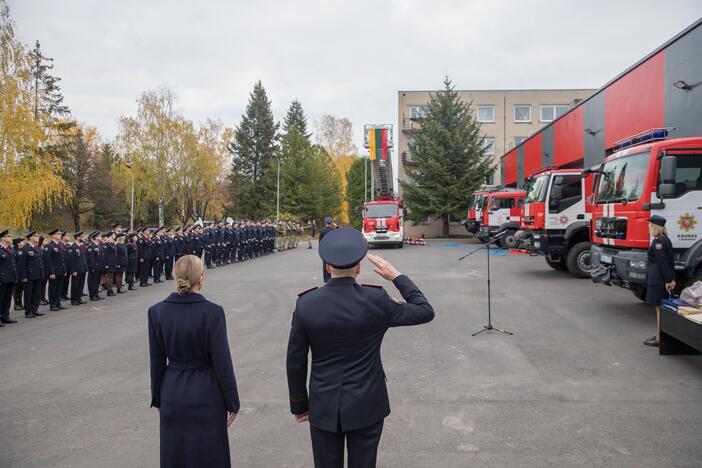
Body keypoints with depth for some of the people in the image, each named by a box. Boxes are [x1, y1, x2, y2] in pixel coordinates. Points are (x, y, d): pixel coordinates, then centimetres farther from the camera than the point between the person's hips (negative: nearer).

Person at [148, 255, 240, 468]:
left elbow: (157, 362, 0)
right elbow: (222, 363, -15)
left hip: (172, 395, 4)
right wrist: (232, 403, -4)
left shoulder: (157, 312, -8)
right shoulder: (212, 312, -19)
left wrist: (158, 399, 13)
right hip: (206, 396, -3)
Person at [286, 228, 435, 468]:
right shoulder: (375, 300, -16)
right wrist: (397, 276, 3)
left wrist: (299, 404, 10)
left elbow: (295, 362, -4)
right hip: (366, 406, -1)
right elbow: (425, 311, -3)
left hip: (323, 406, 1)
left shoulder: (306, 303, -11)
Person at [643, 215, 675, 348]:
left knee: (659, 308, -5)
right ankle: (662, 335, 23)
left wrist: (667, 280, -16)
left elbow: (663, 263, -19)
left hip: (657, 281, -10)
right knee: (662, 308, 15)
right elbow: (671, 261, 15)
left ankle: (659, 339, 1)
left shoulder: (657, 242, -16)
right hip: (663, 280, 10)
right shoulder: (666, 240, 13)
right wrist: (672, 279, 16)